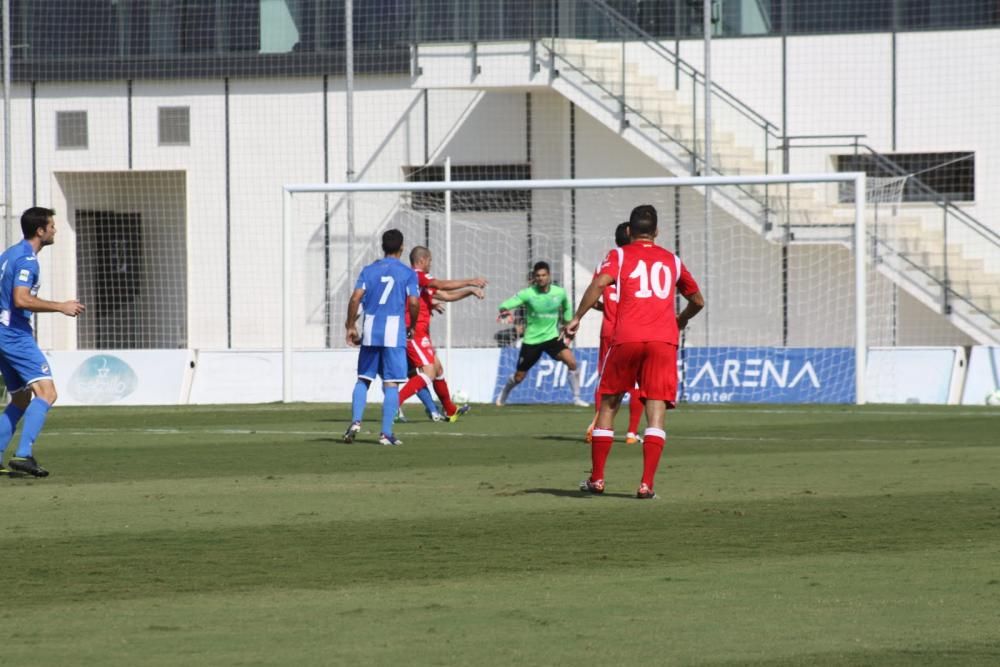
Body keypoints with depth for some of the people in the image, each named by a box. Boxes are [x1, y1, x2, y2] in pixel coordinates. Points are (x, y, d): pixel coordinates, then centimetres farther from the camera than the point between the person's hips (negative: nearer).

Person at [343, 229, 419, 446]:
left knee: (363, 380, 13)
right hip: (395, 331, -2)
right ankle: (386, 433, -3)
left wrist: (350, 326, 6)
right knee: (391, 383, 0)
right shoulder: (407, 273, 2)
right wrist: (412, 326, 9)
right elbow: (414, 302, -7)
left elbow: (355, 298, -3)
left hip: (370, 331, 2)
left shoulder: (369, 270, 7)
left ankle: (356, 421, -4)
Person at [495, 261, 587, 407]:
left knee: (571, 361, -23)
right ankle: (503, 395, 39)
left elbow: (567, 308, 17)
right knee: (519, 376, 7)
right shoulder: (527, 294, -14)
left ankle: (576, 397, -10)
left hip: (552, 337, 1)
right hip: (531, 340, -1)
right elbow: (505, 305, -22)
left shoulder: (560, 293, -5)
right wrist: (505, 311, -45)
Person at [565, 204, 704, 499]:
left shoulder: (619, 255, 10)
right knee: (656, 409, -2)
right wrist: (681, 320, 48)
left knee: (608, 403, 13)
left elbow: (599, 283, -10)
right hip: (664, 340, 1)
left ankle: (596, 478, 15)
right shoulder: (672, 260, 19)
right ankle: (647, 484, -12)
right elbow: (698, 301, 29)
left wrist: (577, 317, -6)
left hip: (626, 340, -1)